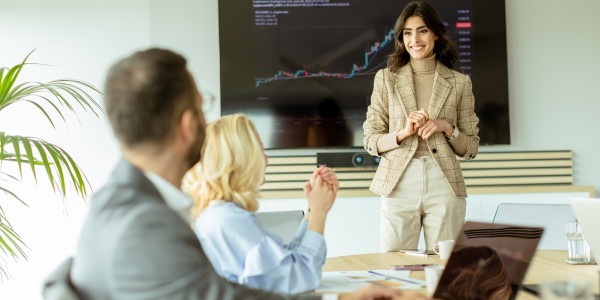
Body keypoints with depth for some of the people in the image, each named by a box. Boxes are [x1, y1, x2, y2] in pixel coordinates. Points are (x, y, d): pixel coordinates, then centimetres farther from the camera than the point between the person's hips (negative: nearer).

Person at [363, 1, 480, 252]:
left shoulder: (459, 83, 9)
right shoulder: (386, 79, 8)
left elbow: (471, 148, 10)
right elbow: (370, 141, 5)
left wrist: (447, 127, -8)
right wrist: (403, 132, -12)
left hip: (444, 185, 0)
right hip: (399, 185, 0)